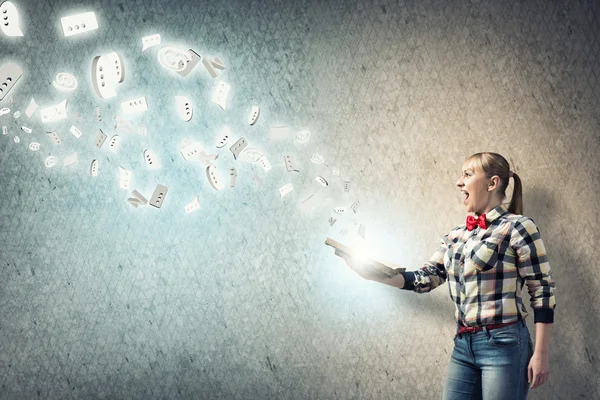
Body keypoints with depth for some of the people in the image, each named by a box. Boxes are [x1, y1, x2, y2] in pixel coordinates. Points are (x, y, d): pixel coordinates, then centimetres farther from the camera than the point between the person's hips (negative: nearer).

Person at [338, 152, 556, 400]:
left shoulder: (517, 227, -7)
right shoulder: (456, 235, 12)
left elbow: (542, 291, -8)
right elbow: (424, 279, 13)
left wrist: (540, 354, -11)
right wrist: (370, 272, 3)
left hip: (504, 344, -6)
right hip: (463, 346, 6)